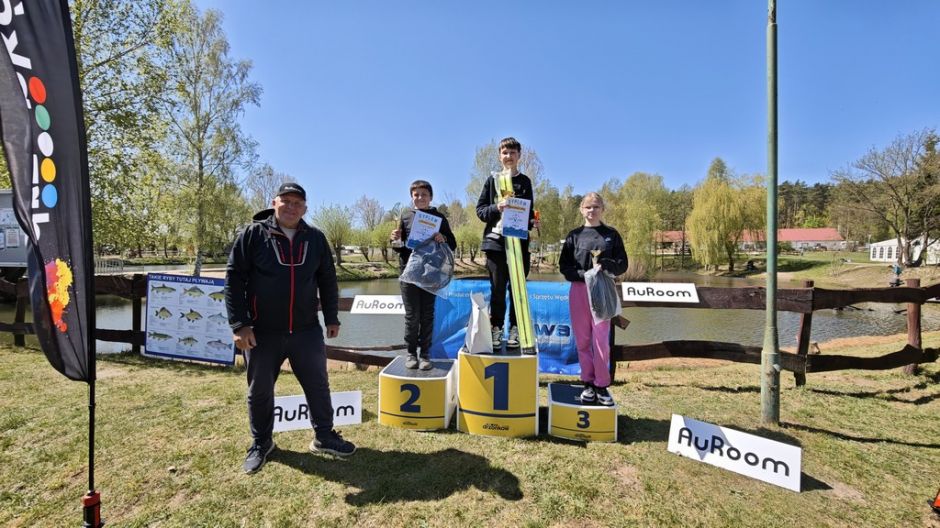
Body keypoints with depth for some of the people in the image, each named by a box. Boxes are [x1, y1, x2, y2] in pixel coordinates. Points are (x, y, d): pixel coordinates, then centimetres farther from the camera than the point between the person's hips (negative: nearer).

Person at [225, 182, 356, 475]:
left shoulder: (315, 238, 4)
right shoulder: (253, 234, -5)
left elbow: (328, 280, 10)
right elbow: (234, 279, -6)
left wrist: (331, 318, 8)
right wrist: (240, 324, -11)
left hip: (306, 330, 2)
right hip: (262, 332, -2)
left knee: (318, 385, 10)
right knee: (259, 391, 13)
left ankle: (324, 436, 29)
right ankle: (261, 444, 35)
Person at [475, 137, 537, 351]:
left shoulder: (525, 181, 11)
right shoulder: (492, 180, 7)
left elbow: (529, 212, 13)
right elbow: (480, 210, 4)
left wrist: (533, 222, -8)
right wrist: (496, 207, -15)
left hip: (520, 243, 1)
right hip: (495, 242, -1)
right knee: (497, 288, 4)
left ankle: (515, 329, 14)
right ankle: (496, 329, 14)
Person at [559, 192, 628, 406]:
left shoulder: (611, 234, 7)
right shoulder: (574, 235, 6)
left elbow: (622, 264, 5)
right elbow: (564, 266, 3)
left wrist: (605, 264, -15)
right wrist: (584, 274, -13)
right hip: (578, 290, 1)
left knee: (601, 339, -3)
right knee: (582, 340, 5)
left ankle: (602, 386, 10)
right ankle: (588, 383, 18)